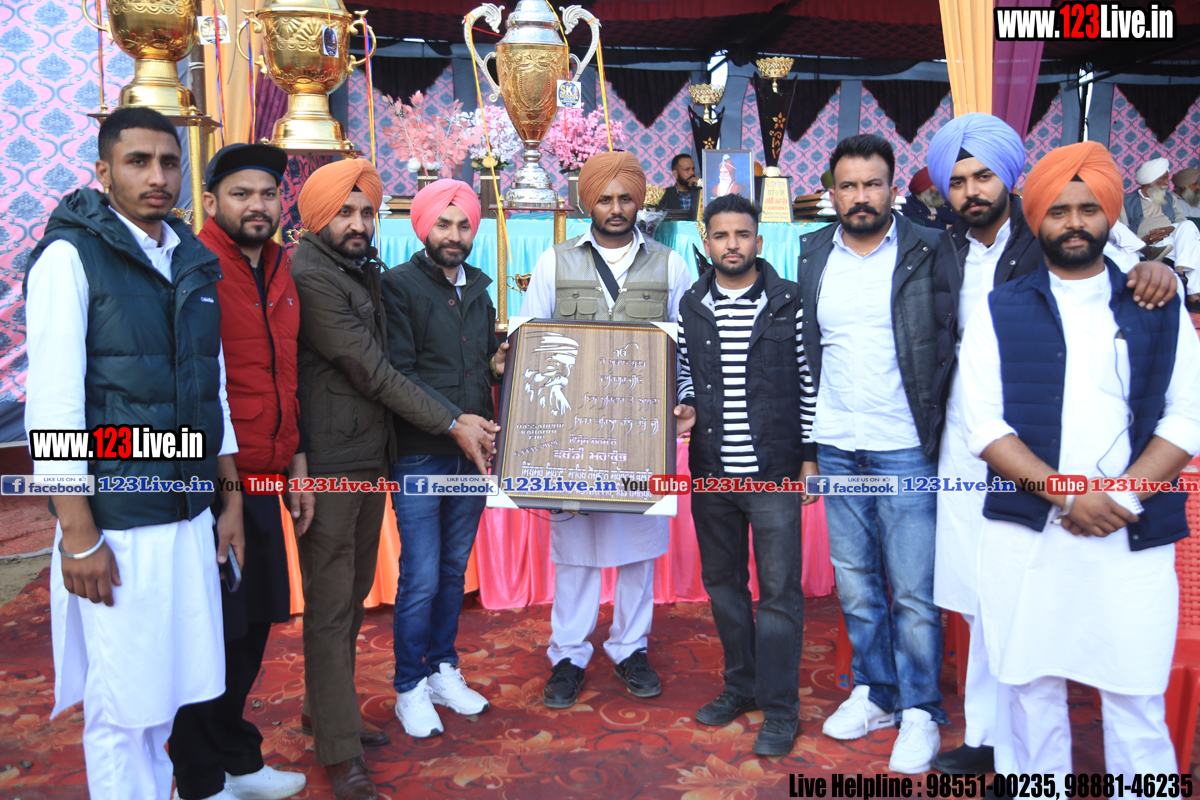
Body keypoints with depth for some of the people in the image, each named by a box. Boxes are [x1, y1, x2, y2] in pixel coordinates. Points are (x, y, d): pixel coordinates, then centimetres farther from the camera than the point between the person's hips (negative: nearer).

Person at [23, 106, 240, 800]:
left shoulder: (194, 262, 12)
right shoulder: (71, 256, -7)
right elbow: (53, 406, -11)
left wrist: (232, 501, 15)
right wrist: (78, 535, -13)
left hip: (189, 515, 5)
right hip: (115, 523, -5)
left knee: (166, 694, 13)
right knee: (121, 707, 5)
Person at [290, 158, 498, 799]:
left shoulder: (362, 271, 15)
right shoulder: (307, 274, -14)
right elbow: (370, 369, -16)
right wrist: (451, 423, -12)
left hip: (368, 455, 9)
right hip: (328, 462, -9)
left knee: (353, 591, 17)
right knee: (330, 603, 0)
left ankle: (326, 708, 34)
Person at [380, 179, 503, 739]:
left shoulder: (478, 289, 15)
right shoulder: (399, 285, -5)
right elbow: (398, 373, -14)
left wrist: (501, 365, -1)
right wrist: (456, 420, -20)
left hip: (471, 454, 6)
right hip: (419, 455, -6)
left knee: (454, 570, 15)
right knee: (421, 578, -2)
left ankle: (443, 671, 30)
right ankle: (410, 688, 16)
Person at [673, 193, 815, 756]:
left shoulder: (789, 303, -2)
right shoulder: (690, 306, 7)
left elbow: (809, 380, 1)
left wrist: (810, 453, -2)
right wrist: (685, 407, -5)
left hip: (775, 471, -4)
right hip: (711, 471, 4)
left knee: (779, 589, 0)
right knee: (722, 582, 14)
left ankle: (779, 709, 14)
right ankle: (741, 685, 32)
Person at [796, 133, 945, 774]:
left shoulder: (927, 252, -3)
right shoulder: (813, 254, 8)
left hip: (906, 449, -4)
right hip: (836, 448, 4)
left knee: (913, 590, 2)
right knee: (854, 583, 13)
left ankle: (920, 712, 19)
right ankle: (874, 692, 30)